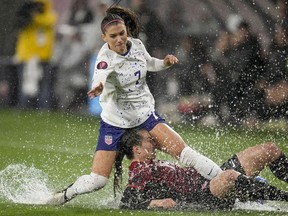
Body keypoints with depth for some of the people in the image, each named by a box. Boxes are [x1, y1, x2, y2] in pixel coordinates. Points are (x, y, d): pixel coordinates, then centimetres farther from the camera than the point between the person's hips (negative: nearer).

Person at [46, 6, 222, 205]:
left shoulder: (136, 45, -5)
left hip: (145, 114, 3)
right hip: (115, 121, -3)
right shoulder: (106, 59, -21)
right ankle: (64, 196, 21)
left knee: (180, 149, -18)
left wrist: (164, 63, -2)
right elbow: (101, 77, -44)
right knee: (97, 180, -6)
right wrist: (98, 88, -68)